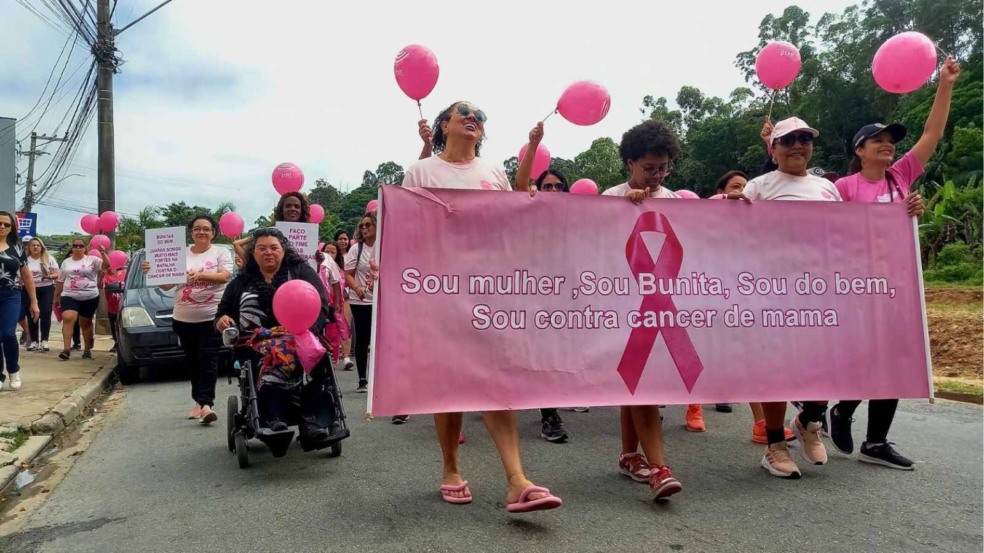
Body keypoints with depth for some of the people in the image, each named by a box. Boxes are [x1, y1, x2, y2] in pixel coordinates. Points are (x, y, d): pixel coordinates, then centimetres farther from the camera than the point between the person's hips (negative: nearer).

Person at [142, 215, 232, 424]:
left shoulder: (221, 252, 4)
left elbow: (224, 276, -12)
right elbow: (166, 284, 7)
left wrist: (200, 275, -26)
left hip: (211, 317, -4)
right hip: (184, 319, 4)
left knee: (208, 361, -9)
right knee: (193, 362, 10)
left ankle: (206, 403, -13)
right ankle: (199, 402, 20)